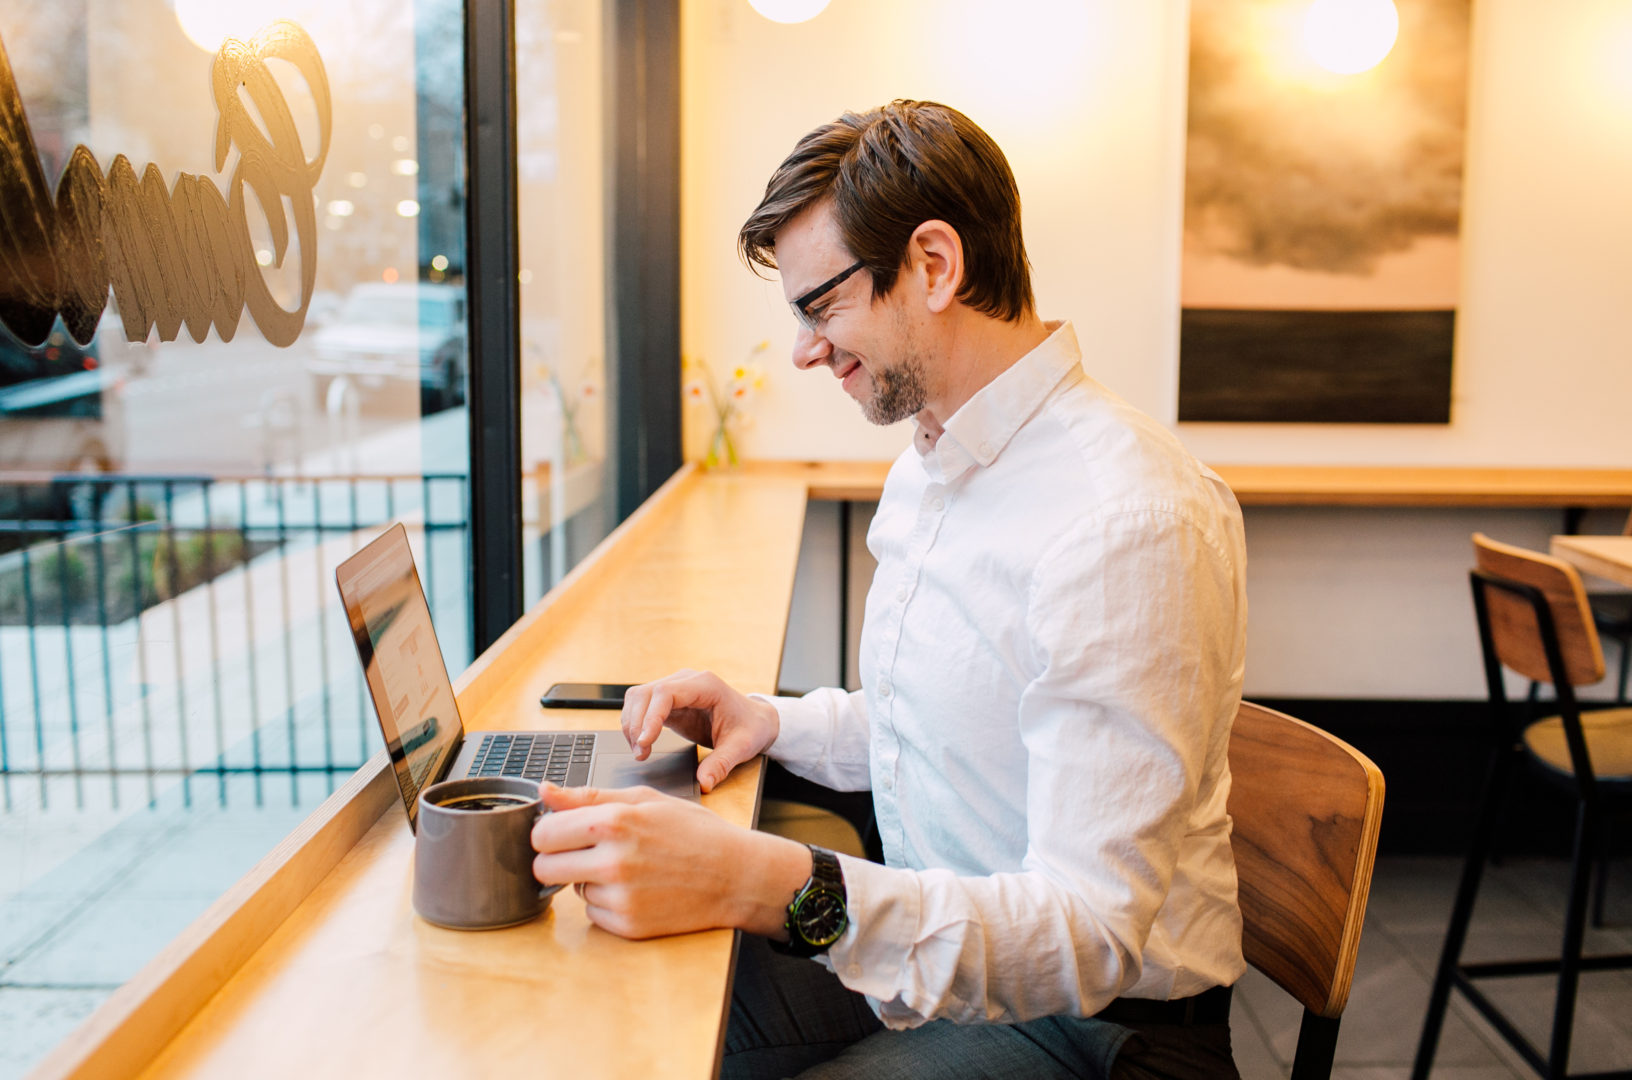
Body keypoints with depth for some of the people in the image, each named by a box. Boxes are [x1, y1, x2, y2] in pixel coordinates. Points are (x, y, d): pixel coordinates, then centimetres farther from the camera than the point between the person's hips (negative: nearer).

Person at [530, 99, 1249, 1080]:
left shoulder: (1128, 522, -26)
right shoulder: (928, 471, 7)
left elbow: (1093, 933, -30)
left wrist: (762, 885, -39)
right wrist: (773, 722, 1)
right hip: (939, 950, 9)